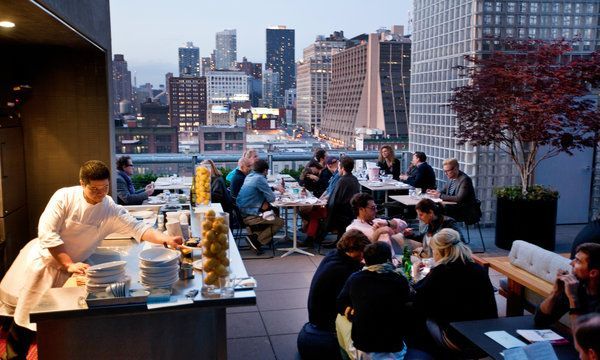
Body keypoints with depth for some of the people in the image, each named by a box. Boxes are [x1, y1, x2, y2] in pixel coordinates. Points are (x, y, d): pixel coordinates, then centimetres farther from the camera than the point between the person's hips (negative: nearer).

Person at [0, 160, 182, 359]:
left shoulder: (111, 210, -15)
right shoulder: (65, 197, -21)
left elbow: (137, 228, -23)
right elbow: (47, 233, -22)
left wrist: (166, 239, -40)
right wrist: (69, 264, -26)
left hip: (66, 268, 1)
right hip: (43, 259, -1)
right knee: (24, 312, 10)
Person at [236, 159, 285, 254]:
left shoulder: (249, 176, 11)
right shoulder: (259, 178, -16)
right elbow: (271, 198, -13)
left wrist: (275, 187, 27)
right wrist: (274, 190, 8)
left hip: (242, 213, 9)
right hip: (249, 216, -9)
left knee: (274, 213, 24)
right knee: (280, 222, -1)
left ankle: (256, 235, 11)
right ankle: (257, 240, -6)